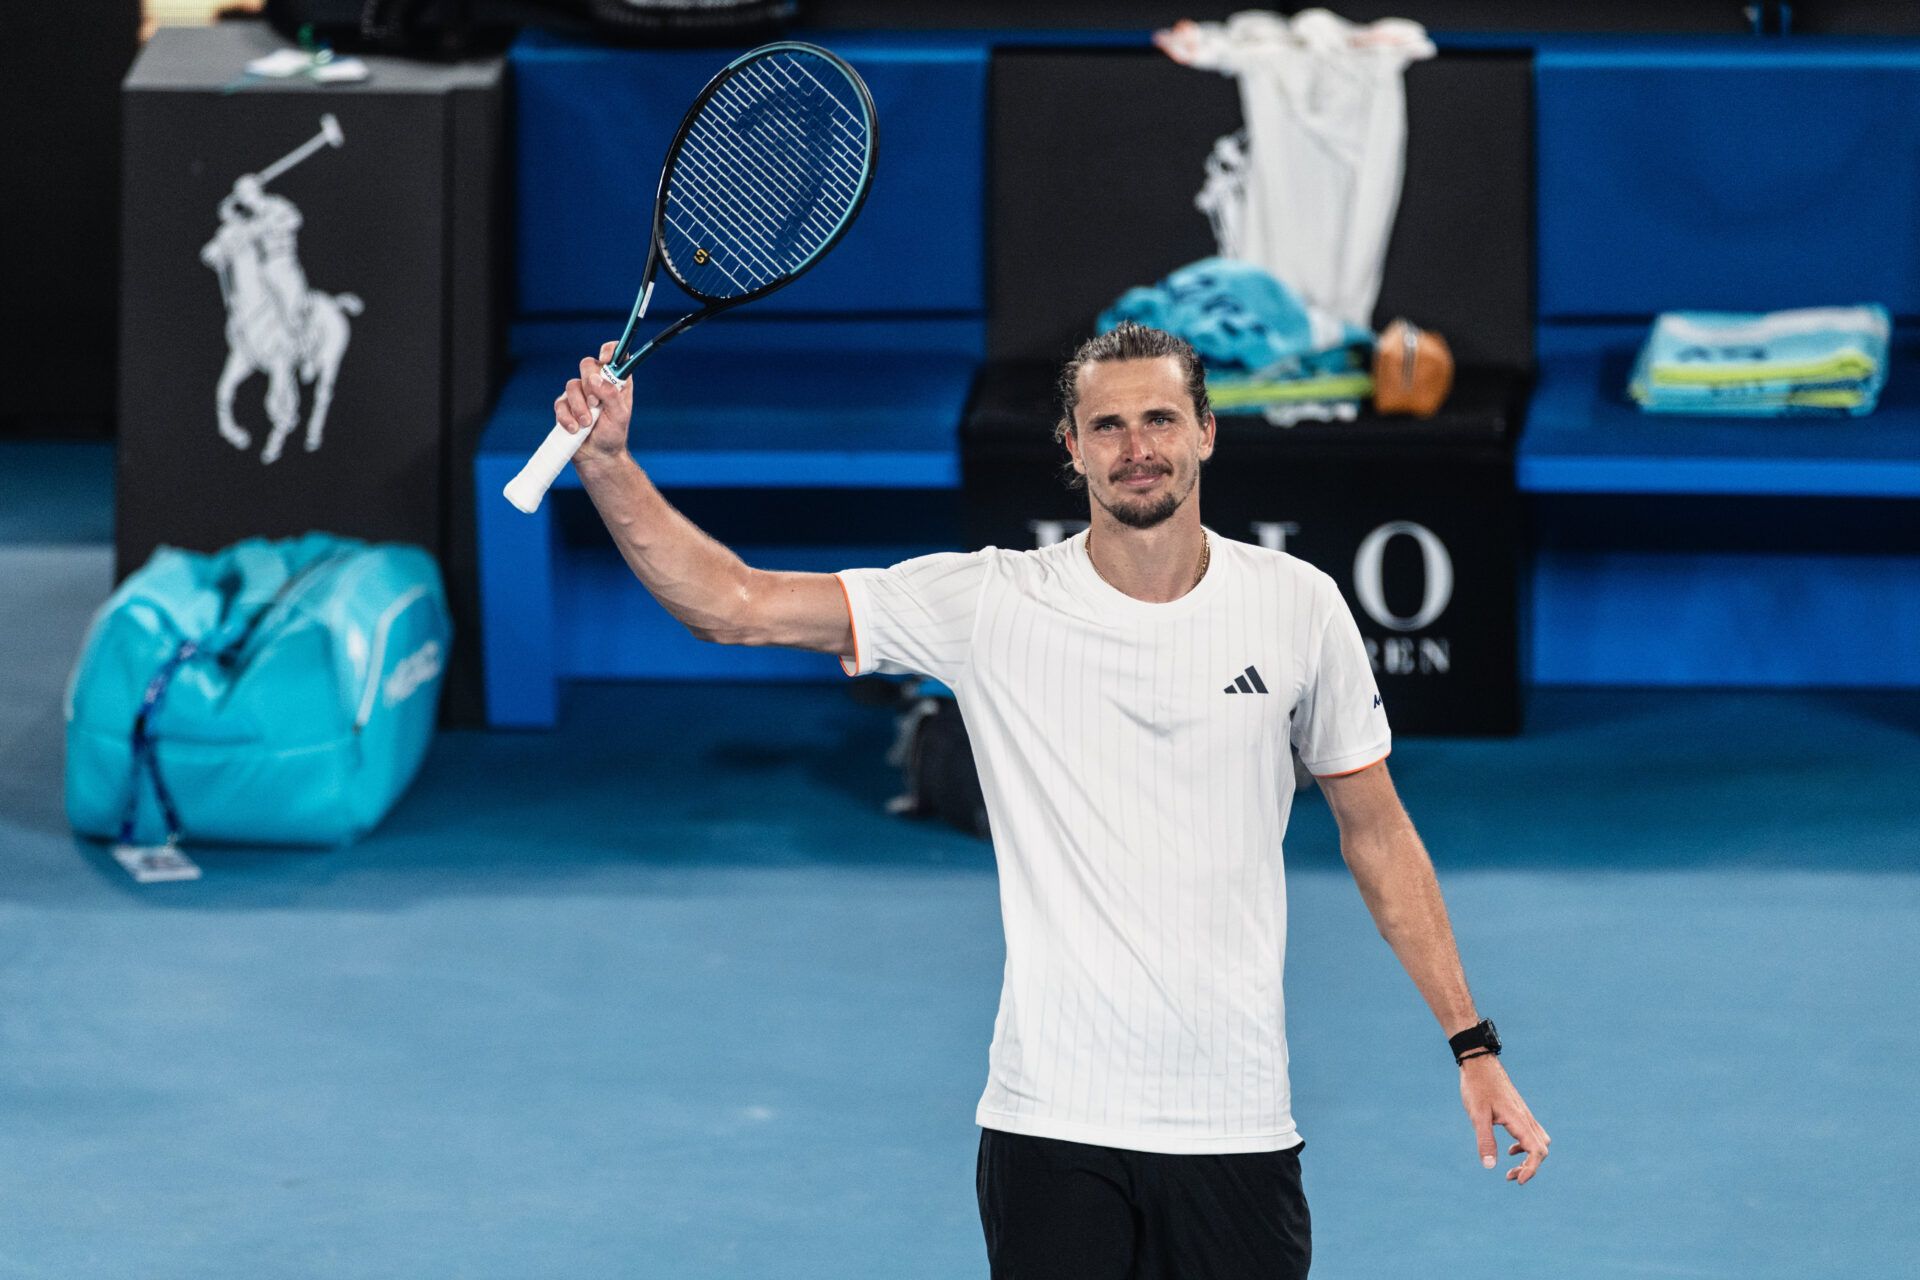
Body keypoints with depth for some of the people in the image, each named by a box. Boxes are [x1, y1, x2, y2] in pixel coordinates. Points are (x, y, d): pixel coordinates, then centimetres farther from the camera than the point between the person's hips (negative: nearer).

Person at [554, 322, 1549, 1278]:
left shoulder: (1298, 606, 2)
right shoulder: (992, 604, -3)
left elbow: (1375, 831, 11)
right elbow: (733, 605, -6)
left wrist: (1472, 1045, 9)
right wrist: (608, 466, -20)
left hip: (1238, 1130, 1)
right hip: (1051, 1130, -1)